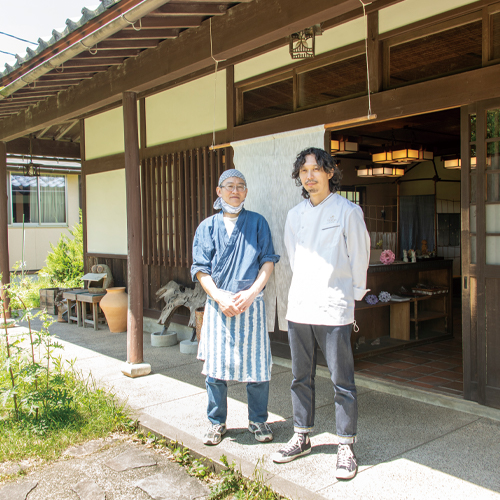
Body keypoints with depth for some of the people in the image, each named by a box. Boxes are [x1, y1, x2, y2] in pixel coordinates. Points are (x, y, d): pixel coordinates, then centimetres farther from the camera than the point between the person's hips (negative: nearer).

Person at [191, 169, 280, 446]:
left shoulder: (257, 223, 8)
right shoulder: (207, 227, 9)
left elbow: (268, 260, 2)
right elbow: (200, 269, 3)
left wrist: (252, 292, -11)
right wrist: (219, 296, -11)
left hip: (251, 303, 0)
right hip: (218, 304, 1)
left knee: (256, 363, 2)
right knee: (215, 364, 4)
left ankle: (258, 421, 21)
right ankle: (216, 422, 22)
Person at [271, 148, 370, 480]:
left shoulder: (348, 212, -4)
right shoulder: (295, 215, 12)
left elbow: (360, 258, 2)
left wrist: (353, 295, 6)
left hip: (334, 309, -5)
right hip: (299, 307, 5)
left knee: (342, 381, 2)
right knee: (301, 378, 14)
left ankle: (346, 447, 16)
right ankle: (302, 438, 29)